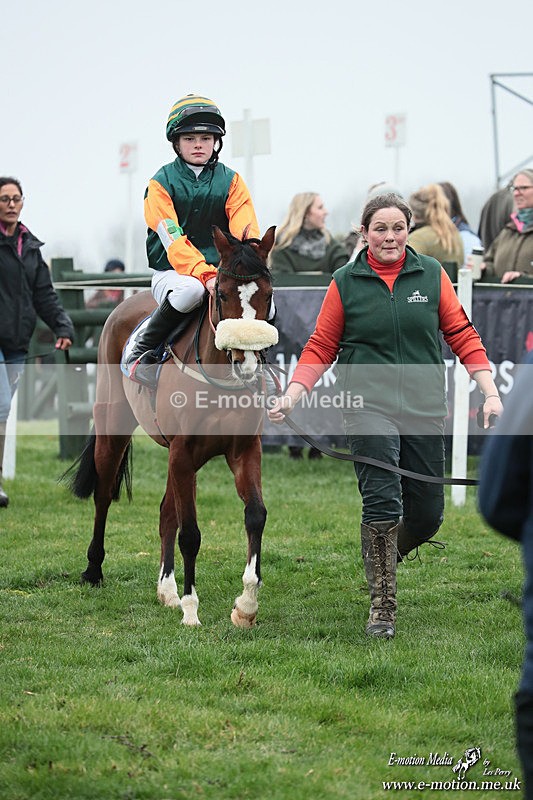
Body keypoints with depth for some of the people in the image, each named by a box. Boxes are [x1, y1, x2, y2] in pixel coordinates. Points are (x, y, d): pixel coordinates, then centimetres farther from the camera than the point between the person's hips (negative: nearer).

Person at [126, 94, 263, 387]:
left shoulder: (231, 180, 9)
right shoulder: (162, 182, -2)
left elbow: (245, 230, -5)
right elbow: (173, 240, -15)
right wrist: (204, 275, -31)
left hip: (221, 271, 3)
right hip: (173, 271, -3)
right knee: (190, 290, -39)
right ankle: (142, 350, -19)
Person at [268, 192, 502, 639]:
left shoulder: (432, 275, 6)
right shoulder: (346, 283, 3)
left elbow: (462, 335, 8)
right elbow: (321, 348, 6)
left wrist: (490, 392, -1)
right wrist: (291, 397, -6)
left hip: (424, 409, 2)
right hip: (369, 405, -2)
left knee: (427, 515, 5)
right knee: (382, 504, -15)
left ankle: (383, 557, 37)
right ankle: (382, 606, -7)